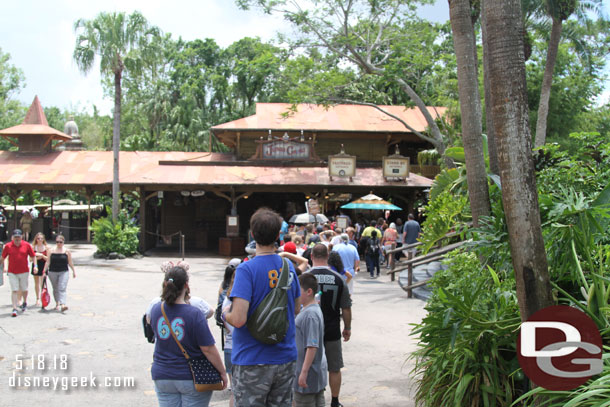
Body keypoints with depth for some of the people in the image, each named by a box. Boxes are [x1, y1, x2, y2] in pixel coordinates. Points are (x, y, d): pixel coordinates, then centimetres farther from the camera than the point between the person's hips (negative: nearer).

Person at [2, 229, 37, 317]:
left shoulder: (27, 245, 0)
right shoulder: (8, 246, -1)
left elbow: (33, 256, 7)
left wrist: (35, 265, -2)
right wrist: (5, 266, 3)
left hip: (24, 271, 1)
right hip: (12, 272, -1)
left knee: (24, 289, 11)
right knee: (14, 290, -4)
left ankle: (24, 302, 39)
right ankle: (14, 309, -3)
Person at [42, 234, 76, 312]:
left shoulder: (67, 251, 2)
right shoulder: (51, 251, 4)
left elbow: (70, 262, 9)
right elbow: (48, 262, 7)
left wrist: (74, 271, 11)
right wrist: (44, 271, 3)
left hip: (64, 272, -2)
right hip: (53, 272, 2)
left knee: (62, 288, -14)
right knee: (55, 289, 12)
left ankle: (62, 305, -25)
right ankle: (57, 303, 29)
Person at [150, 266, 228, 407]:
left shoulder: (155, 310, -5)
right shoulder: (194, 314, -18)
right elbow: (208, 349, -16)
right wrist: (222, 372, -2)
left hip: (162, 377, 4)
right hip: (192, 378, -4)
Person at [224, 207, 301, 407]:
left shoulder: (246, 269, -17)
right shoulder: (288, 266, 2)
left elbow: (238, 319, -23)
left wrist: (226, 314, -2)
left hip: (252, 363, -5)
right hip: (286, 359, 6)